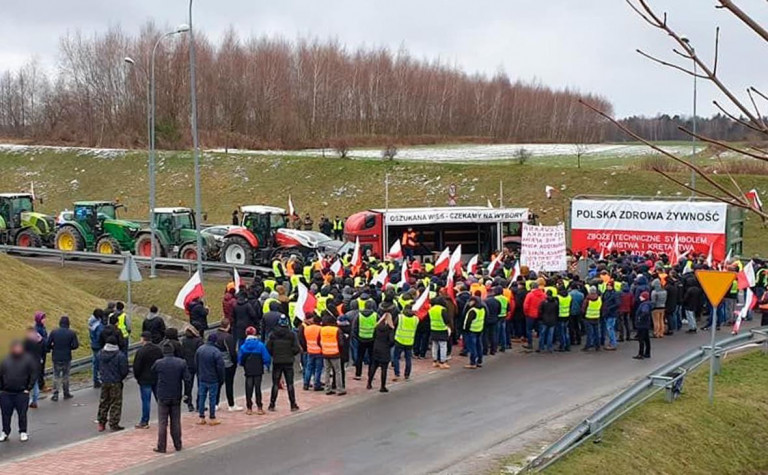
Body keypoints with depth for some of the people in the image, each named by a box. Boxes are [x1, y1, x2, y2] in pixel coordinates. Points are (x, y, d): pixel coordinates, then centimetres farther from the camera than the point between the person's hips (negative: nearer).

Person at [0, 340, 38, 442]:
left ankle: (23, 432, 14)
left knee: (22, 414, 1)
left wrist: (28, 388, -6)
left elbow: (34, 375, -1)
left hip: (21, 393, -3)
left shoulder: (28, 359, -1)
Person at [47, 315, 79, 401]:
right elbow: (75, 345, -9)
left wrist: (53, 348, 13)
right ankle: (66, 393, 21)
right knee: (66, 375, 14)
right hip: (67, 358, 0)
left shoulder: (54, 332, -6)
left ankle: (55, 395, 5)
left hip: (56, 358, 0)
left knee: (56, 376, 9)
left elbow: (48, 344, -6)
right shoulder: (71, 333, -8)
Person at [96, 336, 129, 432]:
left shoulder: (101, 353, -3)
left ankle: (101, 424, 22)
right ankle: (114, 425, 8)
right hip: (116, 383, -5)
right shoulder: (120, 356, -19)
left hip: (104, 382, 5)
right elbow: (124, 371, -15)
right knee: (116, 404, 5)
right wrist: (121, 378, 5)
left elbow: (99, 367, 7)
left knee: (103, 402, 17)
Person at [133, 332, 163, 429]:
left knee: (146, 401, -1)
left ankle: (144, 422, 4)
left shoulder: (141, 351, -15)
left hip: (145, 380, -6)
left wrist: (137, 377, 4)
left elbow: (136, 366, -13)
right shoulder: (158, 349, 4)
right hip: (157, 379, 6)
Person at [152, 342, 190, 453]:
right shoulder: (181, 362, -5)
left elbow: (153, 375, 4)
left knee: (162, 423, 4)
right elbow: (187, 377, -7)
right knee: (176, 422, 13)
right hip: (176, 396, 2)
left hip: (163, 397, -2)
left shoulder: (158, 363, -9)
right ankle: (178, 445, 18)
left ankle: (161, 447, 5)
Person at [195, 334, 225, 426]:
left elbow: (196, 364, 9)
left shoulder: (199, 349, 0)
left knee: (201, 397, 12)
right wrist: (221, 378, -2)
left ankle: (201, 418, 16)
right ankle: (212, 419, 10)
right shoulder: (216, 352, -19)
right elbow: (220, 366, -15)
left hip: (202, 379, 5)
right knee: (212, 398, 3)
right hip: (213, 380, -5)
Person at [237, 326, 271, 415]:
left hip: (248, 371, 1)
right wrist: (267, 364, 12)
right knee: (258, 388, 6)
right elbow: (266, 358, -9)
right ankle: (259, 408, 6)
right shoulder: (260, 345, -9)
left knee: (248, 389, 8)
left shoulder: (243, 347, -5)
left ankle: (249, 408, 8)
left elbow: (240, 360, -1)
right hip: (258, 371, -1)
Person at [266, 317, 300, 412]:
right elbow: (296, 349, -10)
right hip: (288, 362, -1)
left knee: (275, 384, 7)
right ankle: (293, 405, 7)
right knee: (290, 384, 6)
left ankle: (272, 405, 7)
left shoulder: (273, 335, -2)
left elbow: (268, 348, -4)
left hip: (277, 362, 1)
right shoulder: (292, 335, -6)